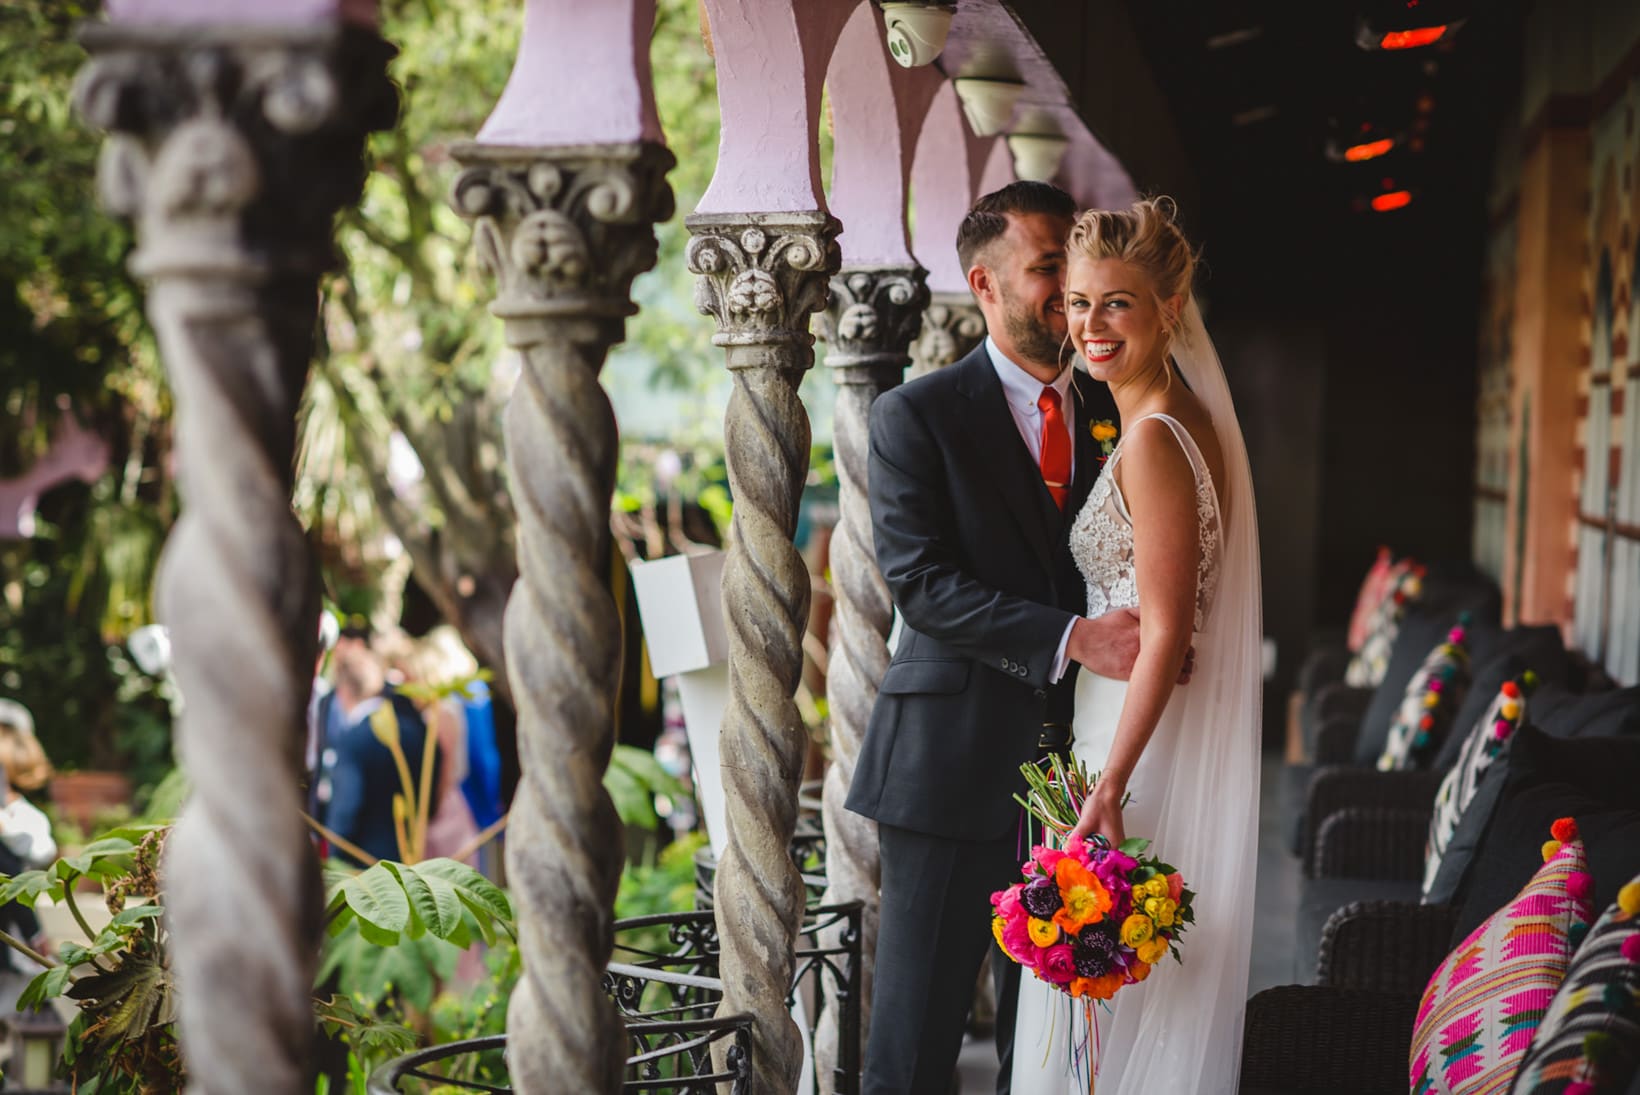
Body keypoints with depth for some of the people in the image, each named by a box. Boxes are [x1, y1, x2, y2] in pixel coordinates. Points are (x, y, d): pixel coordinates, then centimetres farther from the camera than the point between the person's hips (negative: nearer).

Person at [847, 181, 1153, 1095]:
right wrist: (1072, 639, -22)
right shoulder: (918, 415, -3)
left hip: (1076, 765, 5)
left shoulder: (1111, 414, 13)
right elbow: (921, 583, -13)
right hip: (959, 767, -5)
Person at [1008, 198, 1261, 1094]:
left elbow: (1165, 634, -21)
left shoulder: (1152, 440, -18)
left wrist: (1108, 788, -21)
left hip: (1143, 745, -10)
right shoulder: (1189, 416, 11)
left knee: (1109, 1001, -1)